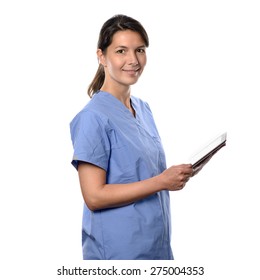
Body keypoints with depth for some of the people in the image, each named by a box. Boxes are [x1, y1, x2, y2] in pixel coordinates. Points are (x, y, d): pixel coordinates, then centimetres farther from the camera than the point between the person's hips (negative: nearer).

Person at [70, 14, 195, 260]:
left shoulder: (143, 109, 8)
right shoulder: (94, 117, -16)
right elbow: (94, 197, -20)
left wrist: (177, 174, 2)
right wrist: (161, 181, -21)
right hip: (117, 250, -7)